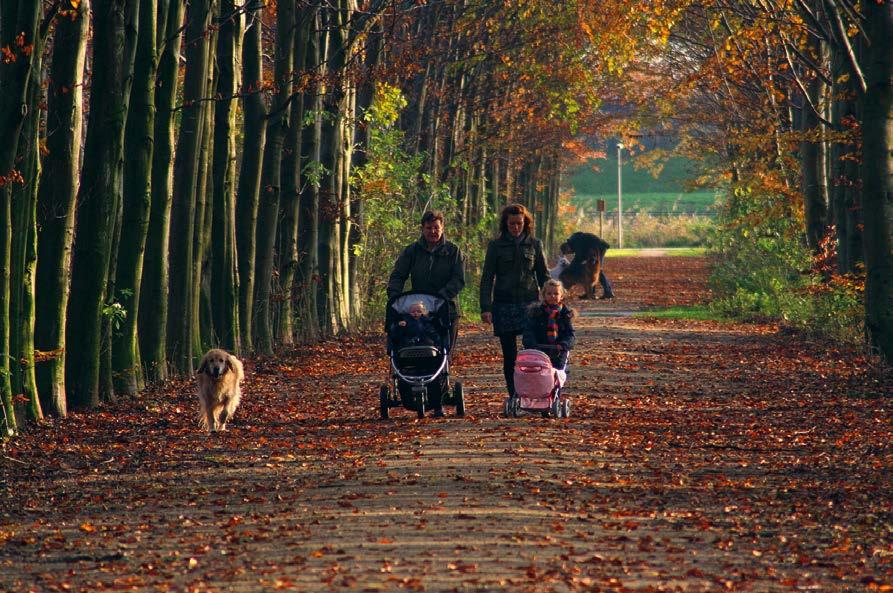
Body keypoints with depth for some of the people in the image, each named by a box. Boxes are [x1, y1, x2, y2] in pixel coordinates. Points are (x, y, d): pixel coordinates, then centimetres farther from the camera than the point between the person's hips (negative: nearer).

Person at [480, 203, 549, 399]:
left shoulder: (534, 244, 8)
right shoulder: (496, 245, 4)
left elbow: (543, 275, 12)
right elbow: (487, 278, 2)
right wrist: (485, 307, -7)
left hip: (530, 304, 0)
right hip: (504, 305, 0)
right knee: (509, 355, 1)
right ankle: (513, 396, 7)